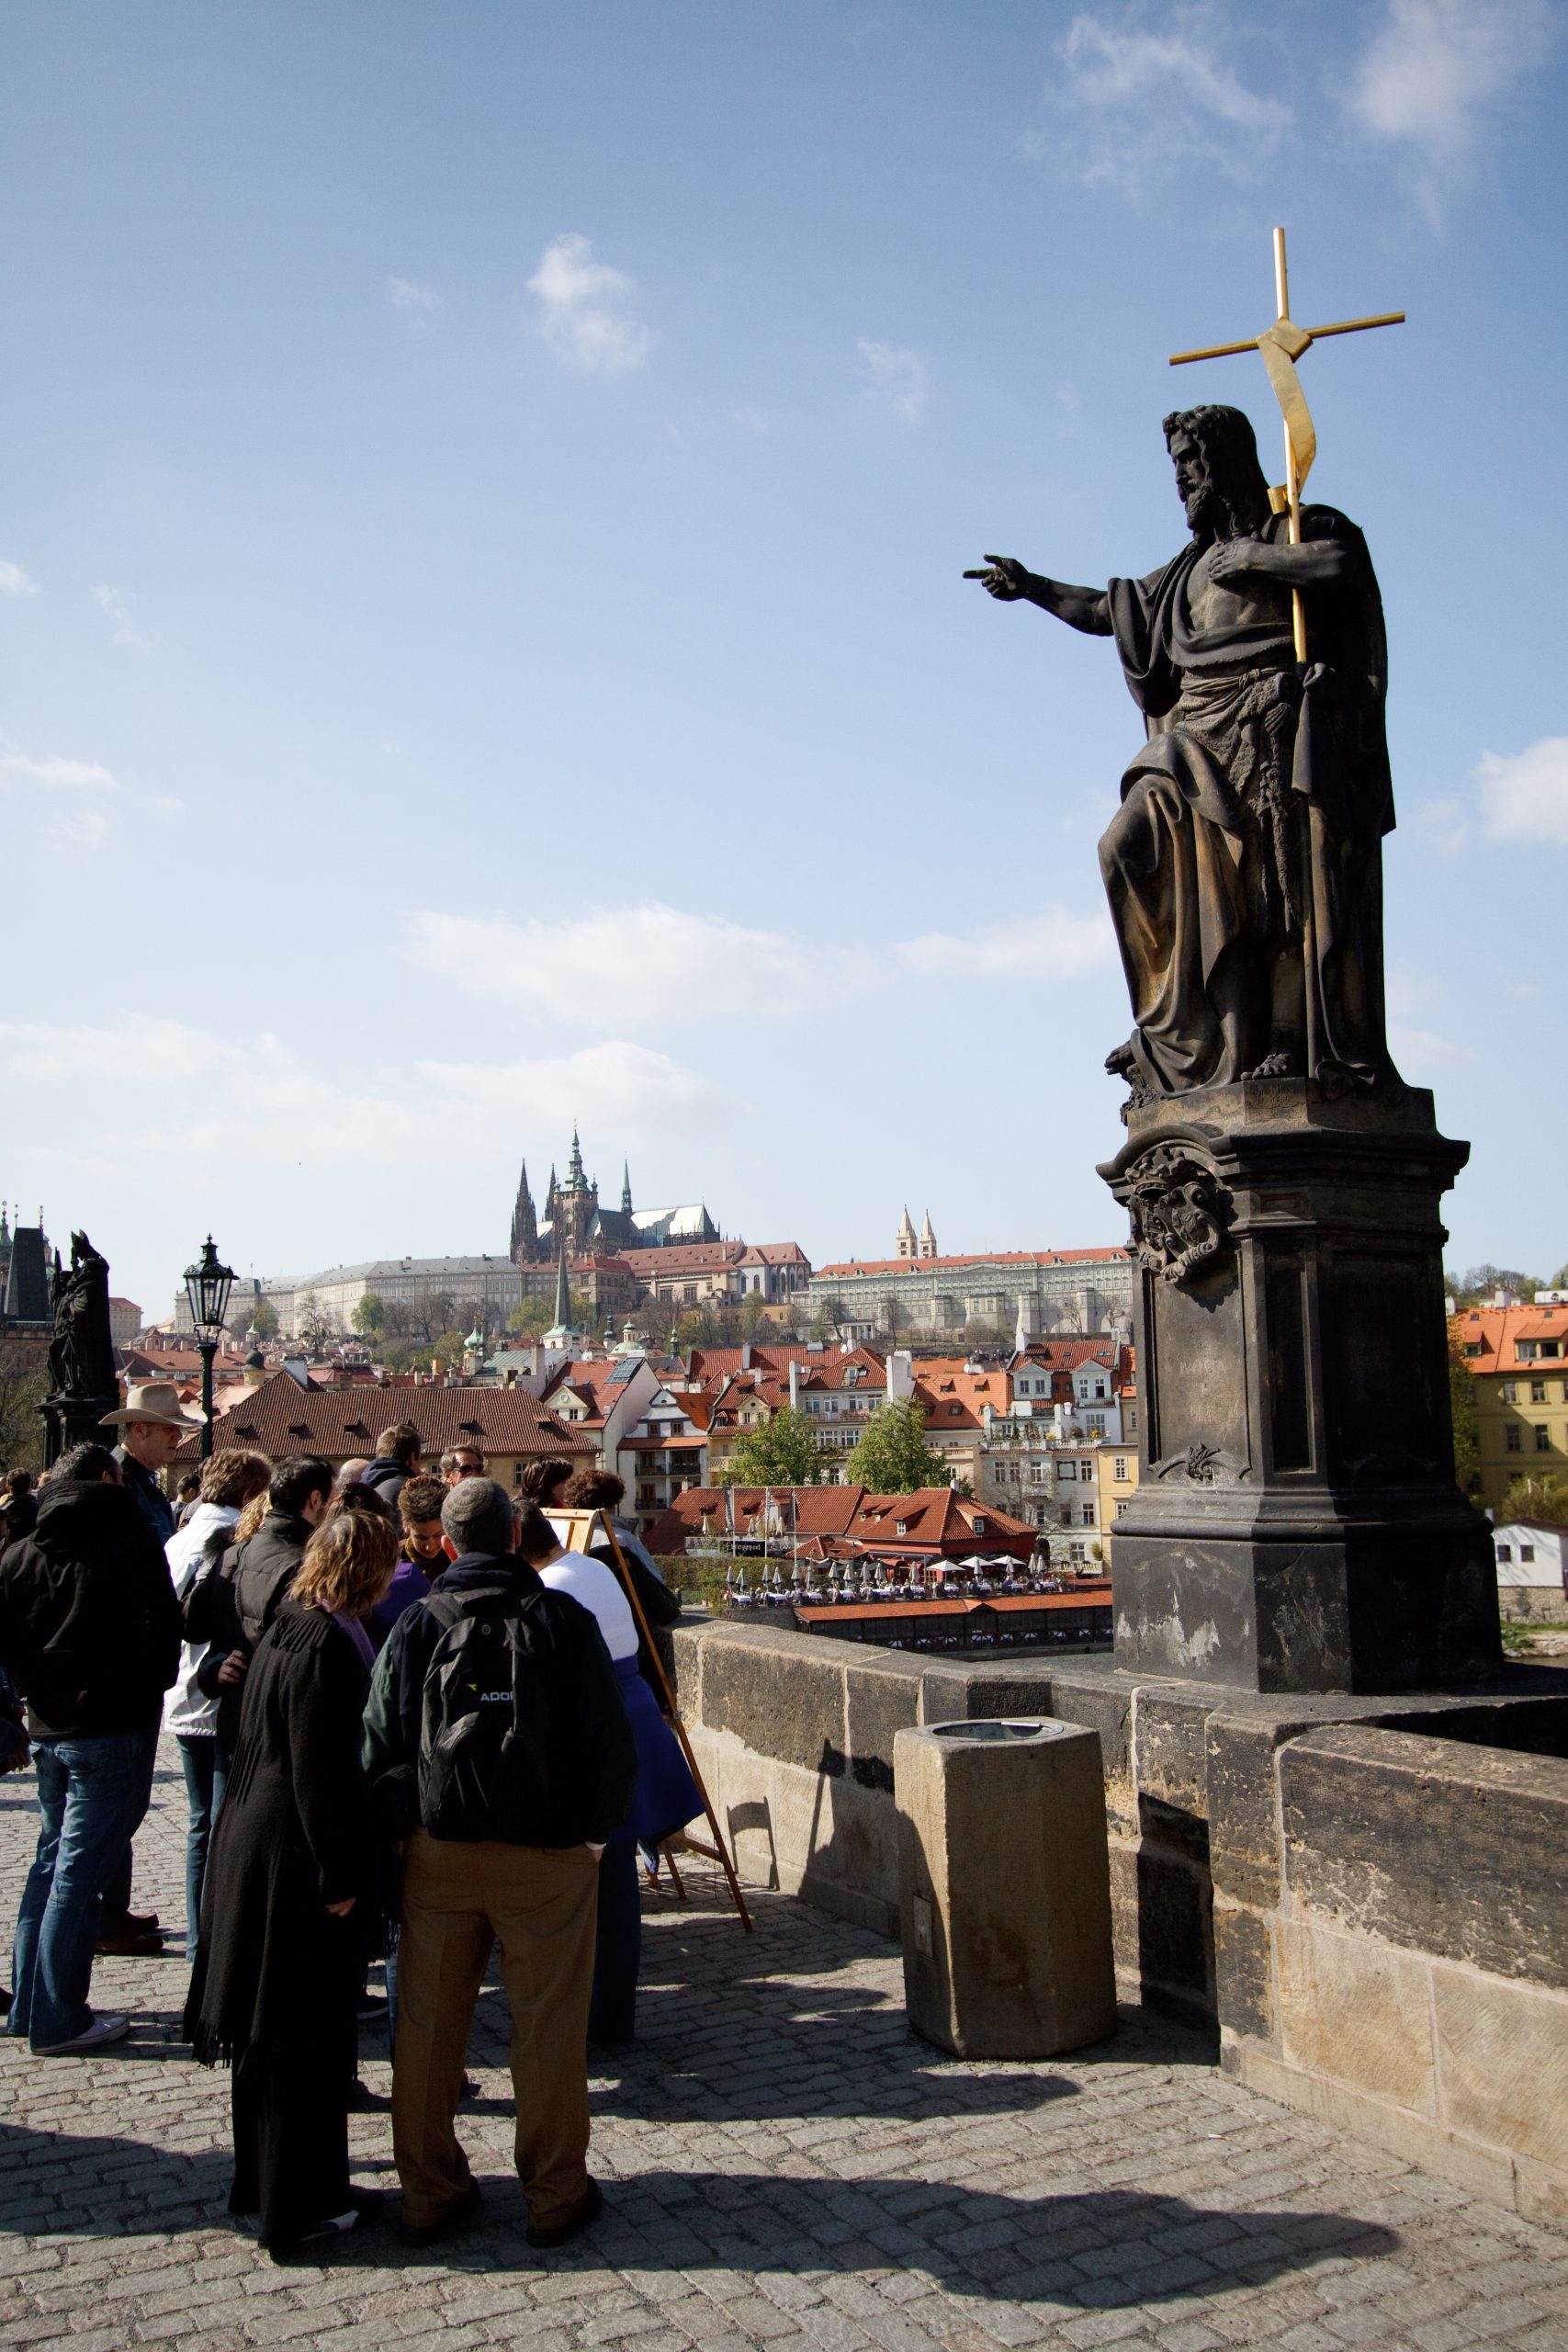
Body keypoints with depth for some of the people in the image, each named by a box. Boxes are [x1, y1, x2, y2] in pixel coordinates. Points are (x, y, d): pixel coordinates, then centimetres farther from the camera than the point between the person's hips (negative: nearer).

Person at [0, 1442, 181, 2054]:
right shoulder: (133, 1542, -11)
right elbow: (161, 1634, -14)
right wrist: (146, 1694, 2)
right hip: (112, 1728, -6)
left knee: (51, 1860, 19)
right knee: (80, 1870, -2)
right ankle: (58, 2020, 4)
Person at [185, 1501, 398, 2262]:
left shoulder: (285, 1632, 8)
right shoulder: (327, 1648, -22)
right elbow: (323, 1774, -23)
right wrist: (340, 1876, -16)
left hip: (254, 1848, 10)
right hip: (296, 1863, -10)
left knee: (270, 2030, 20)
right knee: (304, 2036, 3)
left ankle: (263, 2183, 35)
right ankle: (298, 2209, 15)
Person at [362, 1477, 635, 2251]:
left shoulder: (415, 1626, -3)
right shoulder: (564, 1620, -8)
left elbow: (380, 1749, -1)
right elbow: (610, 1743, -5)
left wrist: (404, 1827, 12)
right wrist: (595, 1830, 8)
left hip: (438, 1852, 2)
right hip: (548, 1857, -2)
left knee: (428, 2025, 14)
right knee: (549, 2029, 9)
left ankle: (429, 2193, 25)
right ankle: (555, 2195, 19)